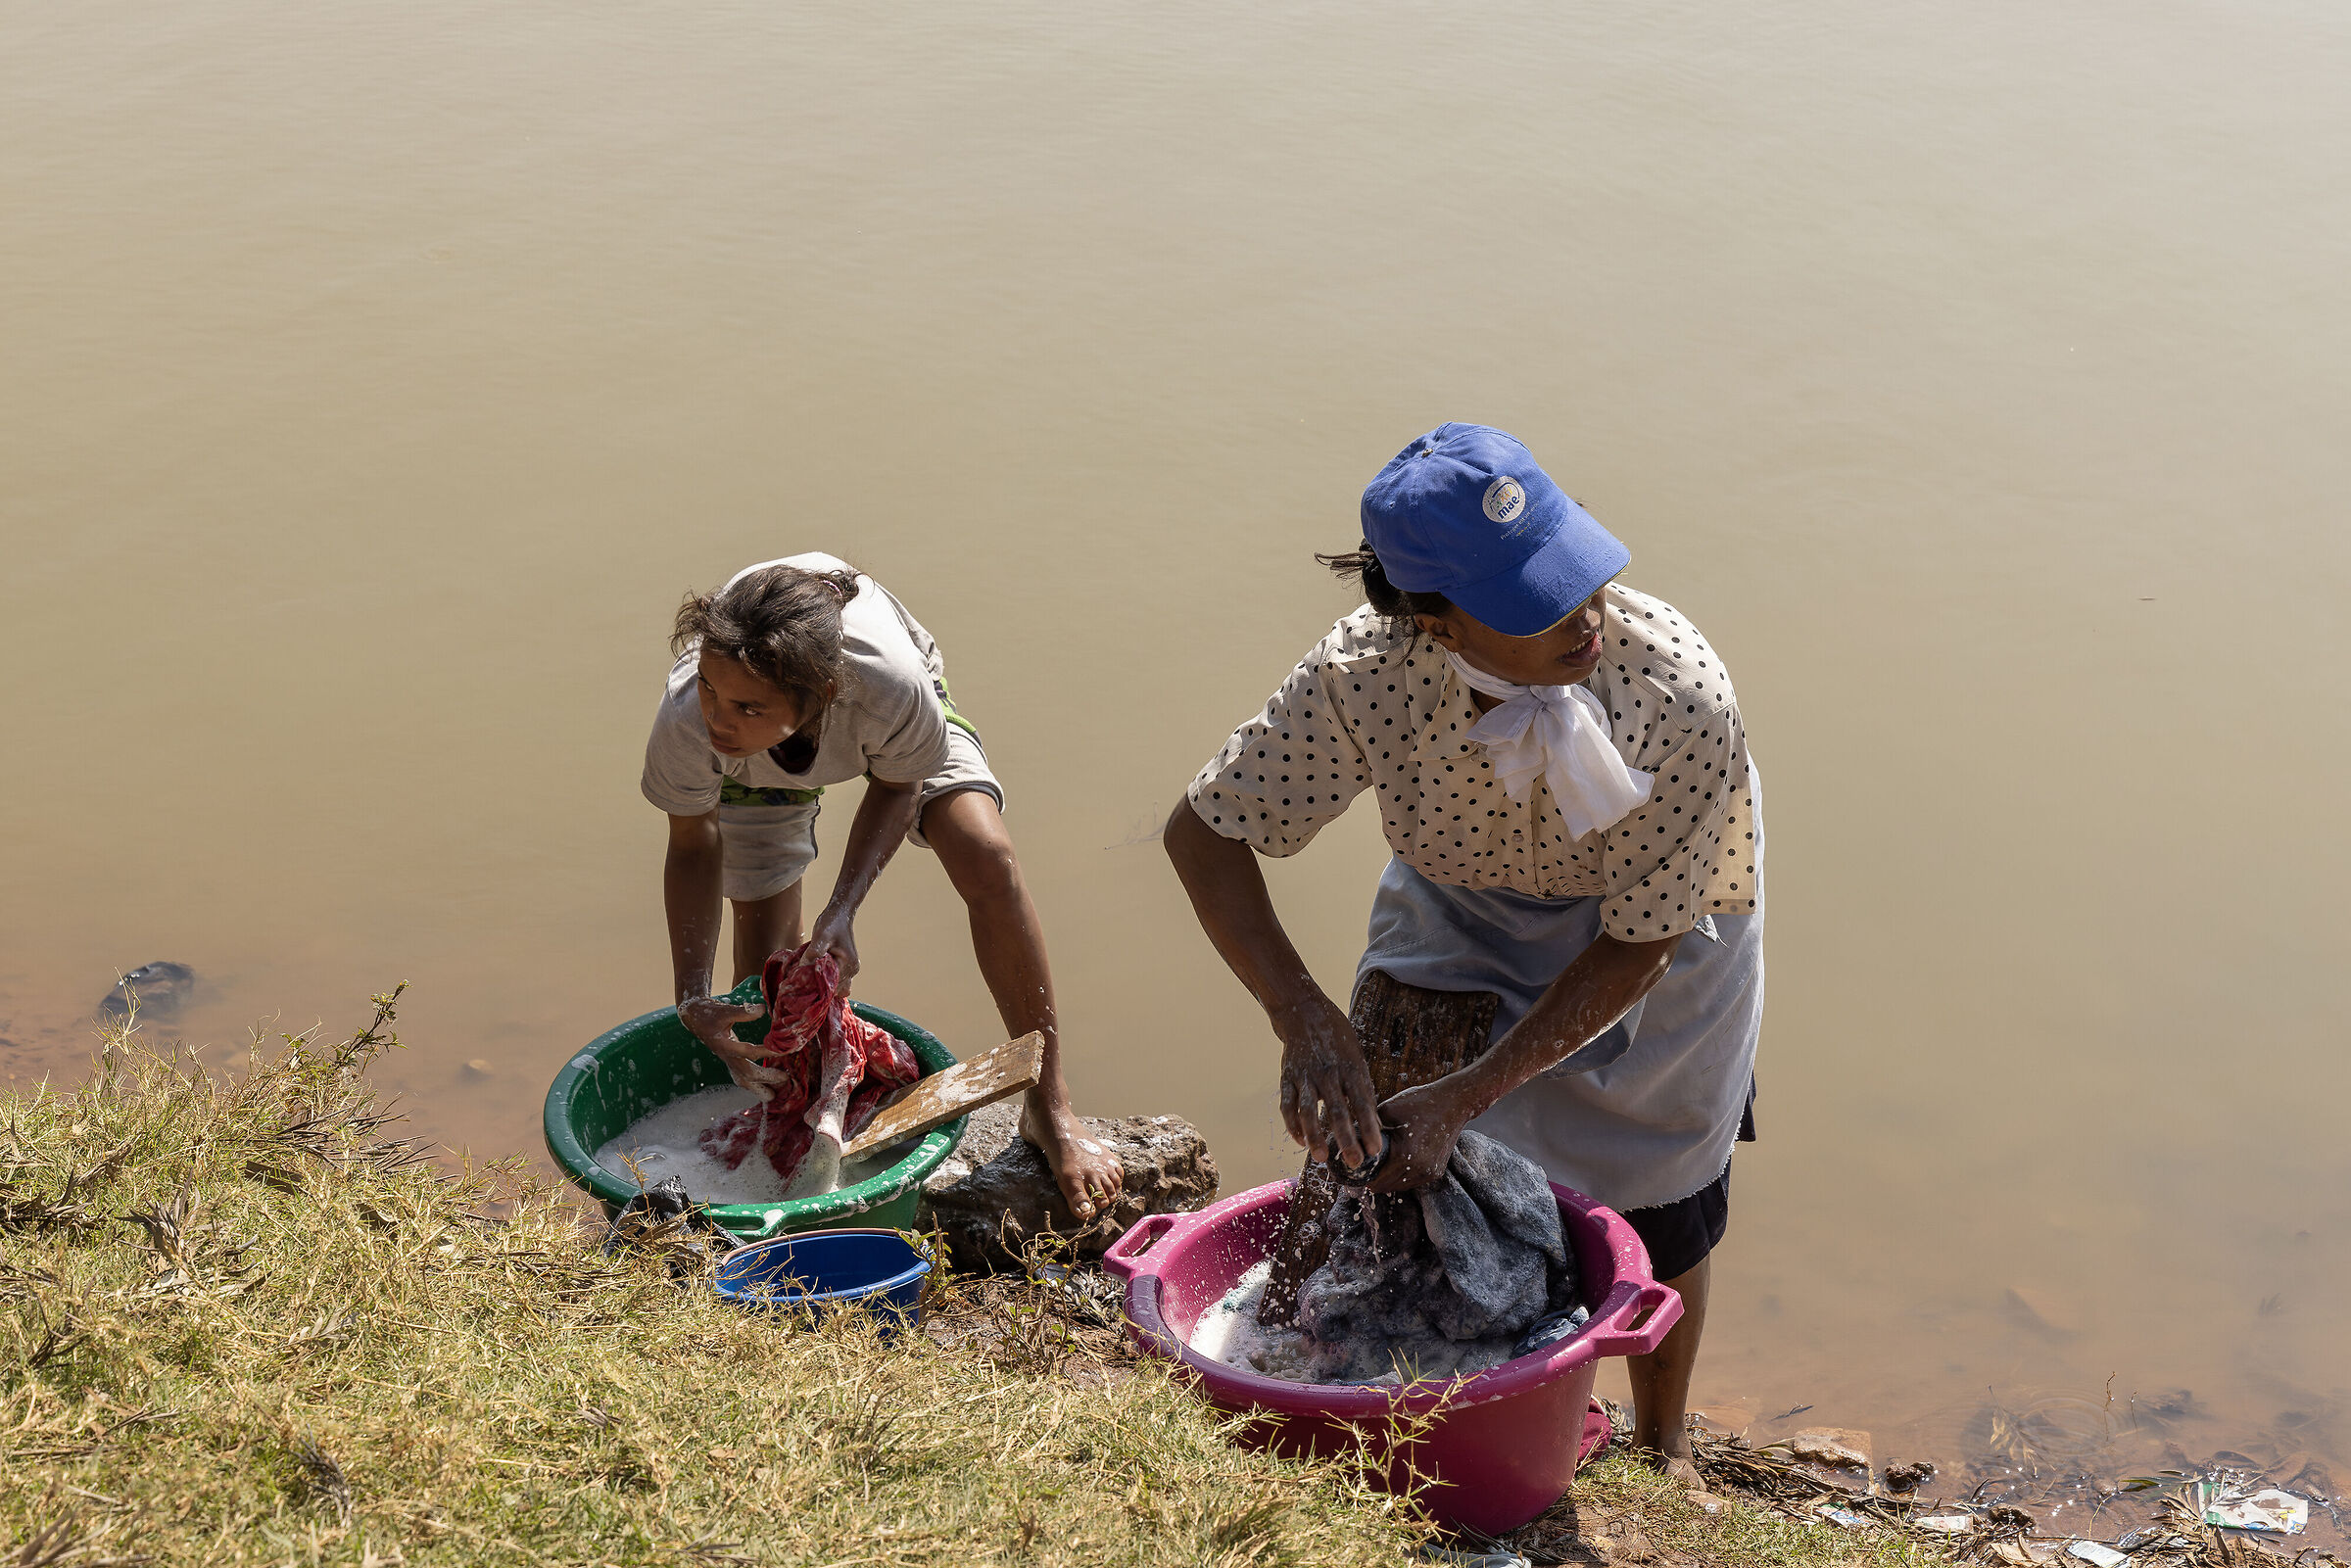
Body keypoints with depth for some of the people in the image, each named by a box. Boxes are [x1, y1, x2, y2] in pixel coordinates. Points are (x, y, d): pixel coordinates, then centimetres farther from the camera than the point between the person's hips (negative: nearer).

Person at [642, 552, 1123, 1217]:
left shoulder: (891, 684, -48)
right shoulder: (686, 724, -42)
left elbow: (897, 783, -22)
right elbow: (692, 846, -20)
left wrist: (842, 908, -33)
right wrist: (693, 998, -28)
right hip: (761, 768, 1)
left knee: (988, 858, -23)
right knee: (764, 964, 0)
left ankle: (1049, 1108, -10)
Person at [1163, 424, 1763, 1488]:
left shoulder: (1683, 701, -41)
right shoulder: (1366, 674, -37)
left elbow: (1634, 950, -29)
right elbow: (1203, 833, -23)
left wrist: (1466, 1098, -33)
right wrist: (1305, 1020, -36)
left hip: (1648, 933, -1)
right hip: (1455, 913, 1)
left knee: (1654, 1204, 11)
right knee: (1413, 1174, 1)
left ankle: (1662, 1444, 42)